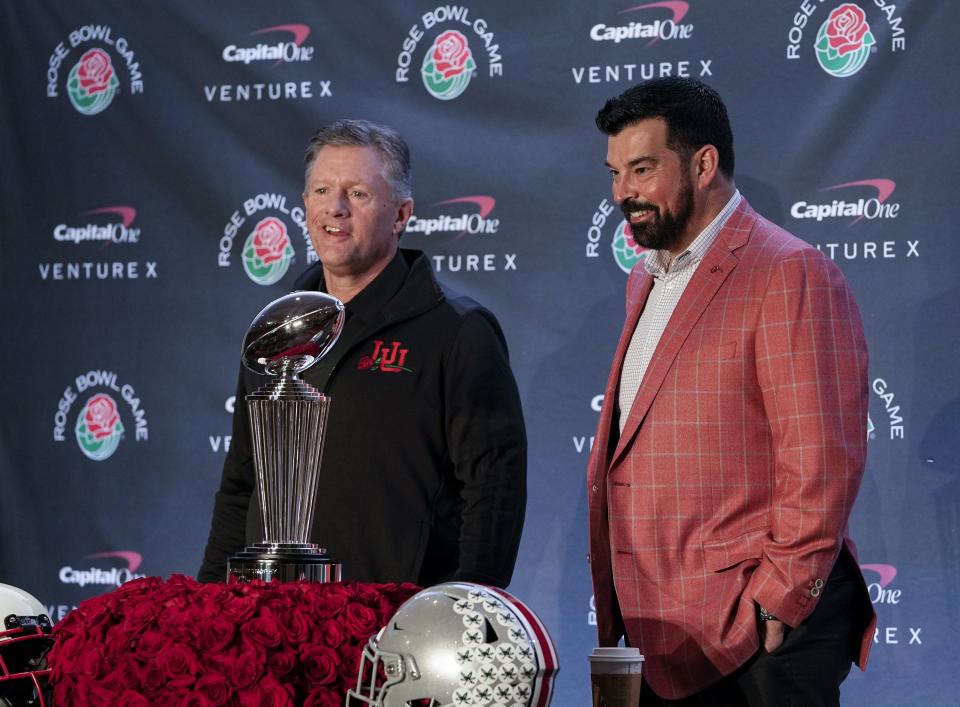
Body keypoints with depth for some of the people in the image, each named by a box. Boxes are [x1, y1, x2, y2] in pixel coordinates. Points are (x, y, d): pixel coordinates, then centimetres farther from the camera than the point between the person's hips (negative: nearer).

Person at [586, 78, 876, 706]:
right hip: (662, 635, 8)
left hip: (759, 634, -8)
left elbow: (823, 459, -16)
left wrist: (777, 602, -18)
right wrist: (617, 606, 13)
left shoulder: (790, 273, -10)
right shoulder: (646, 281, 18)